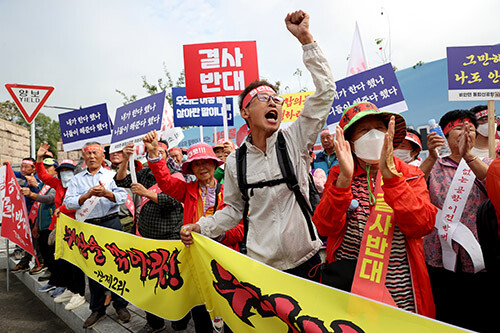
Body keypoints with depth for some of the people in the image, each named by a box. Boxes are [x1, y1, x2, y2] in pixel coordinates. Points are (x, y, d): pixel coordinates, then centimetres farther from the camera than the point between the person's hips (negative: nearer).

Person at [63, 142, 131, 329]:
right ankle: (97, 309, 25)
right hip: (88, 227, 2)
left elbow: (122, 197, -10)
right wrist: (87, 195, -20)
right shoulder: (77, 179, 10)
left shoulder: (111, 175, 4)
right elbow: (68, 202, -3)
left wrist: (106, 193, -29)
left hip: (111, 224, -2)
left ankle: (120, 305, 20)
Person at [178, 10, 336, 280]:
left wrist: (305, 38, -14)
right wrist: (200, 227, 0)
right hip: (260, 263, 1)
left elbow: (326, 92, -11)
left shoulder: (295, 140, -5)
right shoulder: (235, 162, 1)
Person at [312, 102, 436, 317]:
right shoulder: (338, 175, 2)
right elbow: (325, 228, -12)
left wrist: (389, 174, -24)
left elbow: (422, 225, -15)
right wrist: (345, 178, -24)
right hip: (346, 278, 0)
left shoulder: (411, 175, 3)